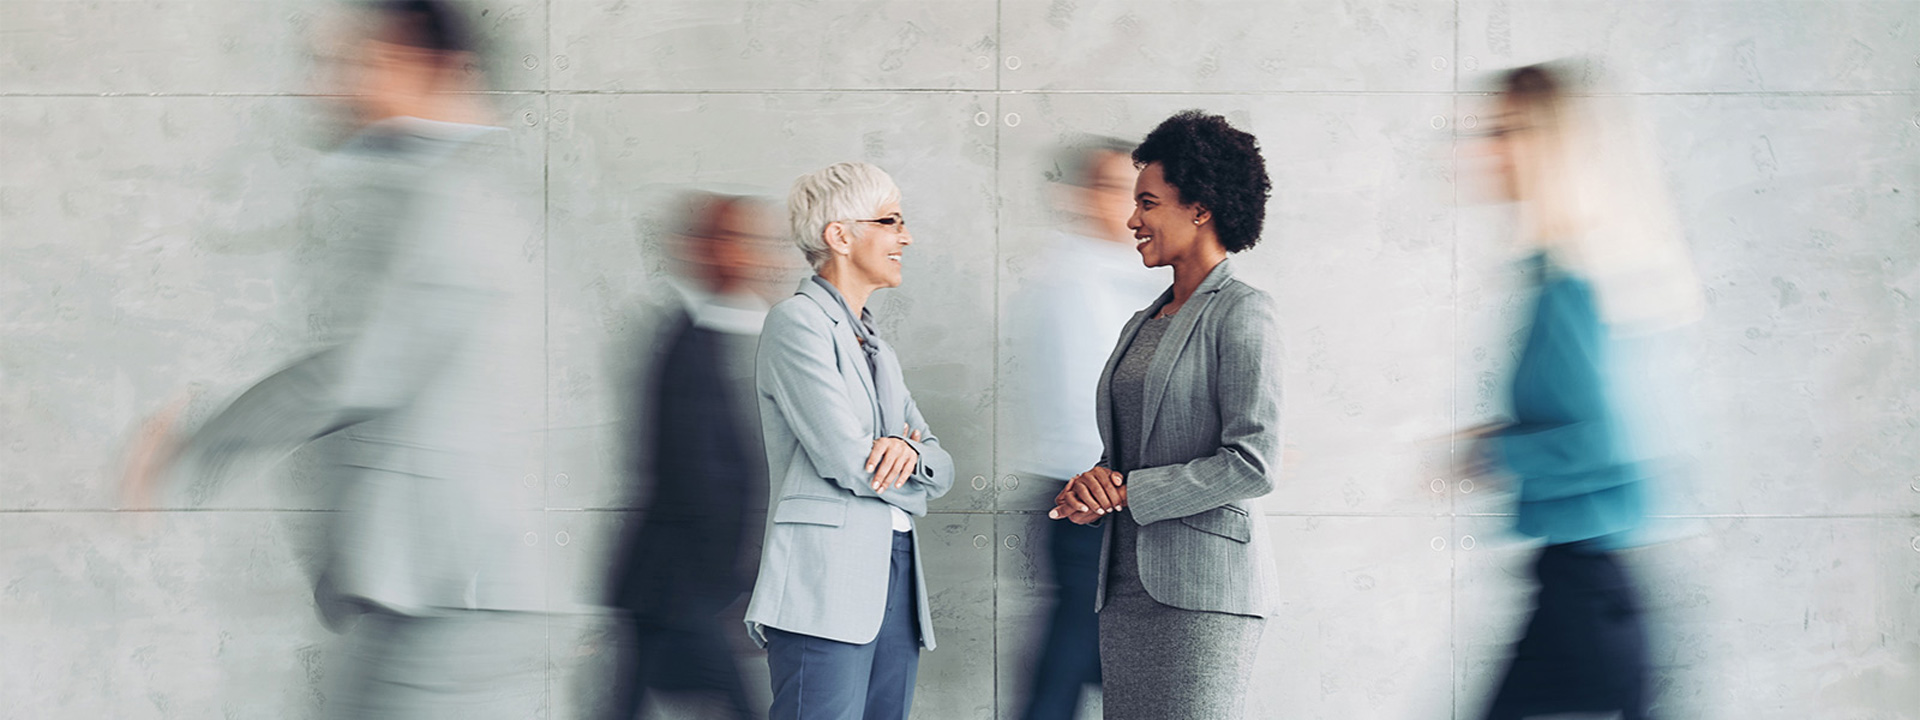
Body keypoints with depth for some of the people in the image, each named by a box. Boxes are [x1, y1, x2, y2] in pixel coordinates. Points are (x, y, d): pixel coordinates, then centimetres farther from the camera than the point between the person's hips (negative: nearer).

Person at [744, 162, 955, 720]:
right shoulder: (797, 322, -3)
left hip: (894, 586, 8)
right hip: (825, 586, -8)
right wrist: (910, 483, 7)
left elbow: (942, 468, 17)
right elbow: (844, 458, -12)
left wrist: (909, 454, -6)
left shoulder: (875, 346, 23)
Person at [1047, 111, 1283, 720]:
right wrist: (1095, 486, 0)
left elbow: (1253, 464, -14)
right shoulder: (1143, 324, 18)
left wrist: (1127, 491, -10)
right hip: (1126, 588, 8)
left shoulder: (1241, 313, -6)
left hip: (1201, 590, -7)